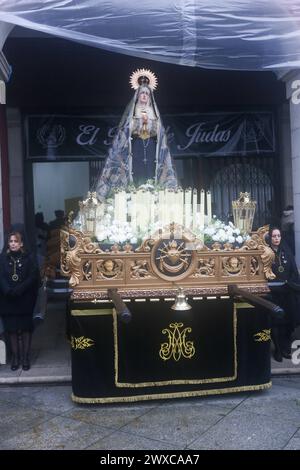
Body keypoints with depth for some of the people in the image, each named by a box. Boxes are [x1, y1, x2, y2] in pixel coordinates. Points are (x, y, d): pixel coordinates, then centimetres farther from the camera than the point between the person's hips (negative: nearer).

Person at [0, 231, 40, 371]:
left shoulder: (29, 258, 0)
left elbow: (33, 278, -8)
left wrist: (18, 290, -19)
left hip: (25, 299, -1)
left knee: (25, 328, 4)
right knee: (11, 328, 5)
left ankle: (25, 357, 13)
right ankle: (15, 357, 15)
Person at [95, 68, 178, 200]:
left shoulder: (153, 112, 15)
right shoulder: (132, 111, 9)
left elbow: (158, 132, 9)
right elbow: (127, 130, 3)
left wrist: (148, 122, -4)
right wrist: (140, 122, -7)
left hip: (151, 149, 2)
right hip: (136, 149, -2)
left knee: (150, 176, -6)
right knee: (136, 178, -11)